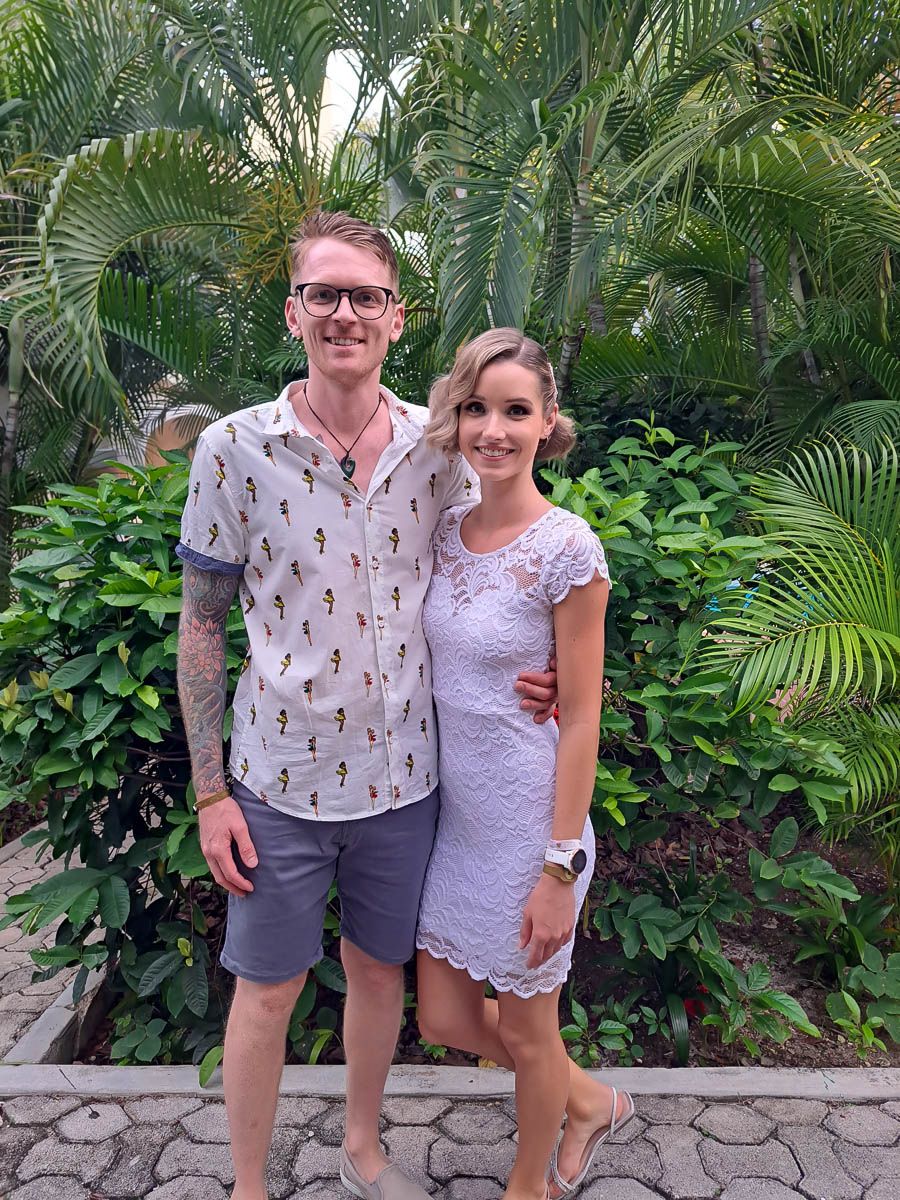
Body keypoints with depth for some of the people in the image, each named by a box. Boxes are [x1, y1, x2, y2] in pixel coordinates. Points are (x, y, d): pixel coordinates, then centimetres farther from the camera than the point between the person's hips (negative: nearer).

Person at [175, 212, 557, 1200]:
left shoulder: (438, 450, -4)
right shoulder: (232, 449, -11)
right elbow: (201, 627, -6)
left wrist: (519, 676, -10)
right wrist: (210, 793, -6)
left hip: (402, 773, 3)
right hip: (279, 782, -2)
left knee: (380, 968, 20)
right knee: (267, 989, 13)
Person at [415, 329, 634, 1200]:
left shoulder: (567, 550, -18)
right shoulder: (446, 530, 1)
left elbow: (580, 720, -15)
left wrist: (559, 869, -14)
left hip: (528, 824, -6)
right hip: (455, 815, 7)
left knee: (525, 1030, 16)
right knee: (445, 1018, 19)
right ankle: (590, 1101, 46)